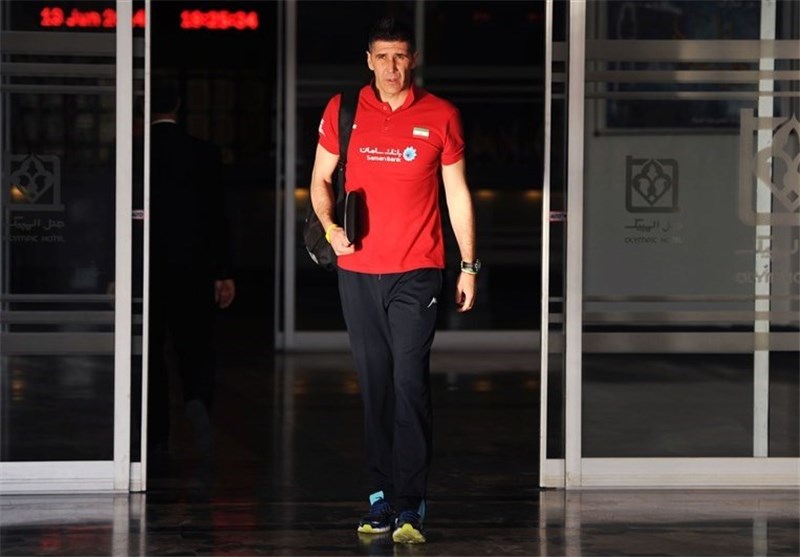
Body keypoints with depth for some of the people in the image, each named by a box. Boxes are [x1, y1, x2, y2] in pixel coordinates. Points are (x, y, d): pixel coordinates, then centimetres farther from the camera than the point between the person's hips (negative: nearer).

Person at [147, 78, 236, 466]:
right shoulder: (204, 154, -3)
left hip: (147, 269, 0)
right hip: (192, 268, 0)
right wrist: (223, 273, 2)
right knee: (194, 346, 8)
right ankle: (197, 401, -22)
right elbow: (215, 216, -2)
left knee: (152, 352, 8)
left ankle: (157, 437, 9)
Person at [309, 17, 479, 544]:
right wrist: (329, 225, -5)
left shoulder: (440, 116, 2)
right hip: (358, 271, 3)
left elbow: (458, 193, 7)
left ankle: (411, 506, -11)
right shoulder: (342, 111, 5)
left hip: (417, 273, -2)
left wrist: (470, 266, 5)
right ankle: (383, 495, 13)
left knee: (410, 383, -11)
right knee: (374, 386, 6)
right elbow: (320, 178, 15)